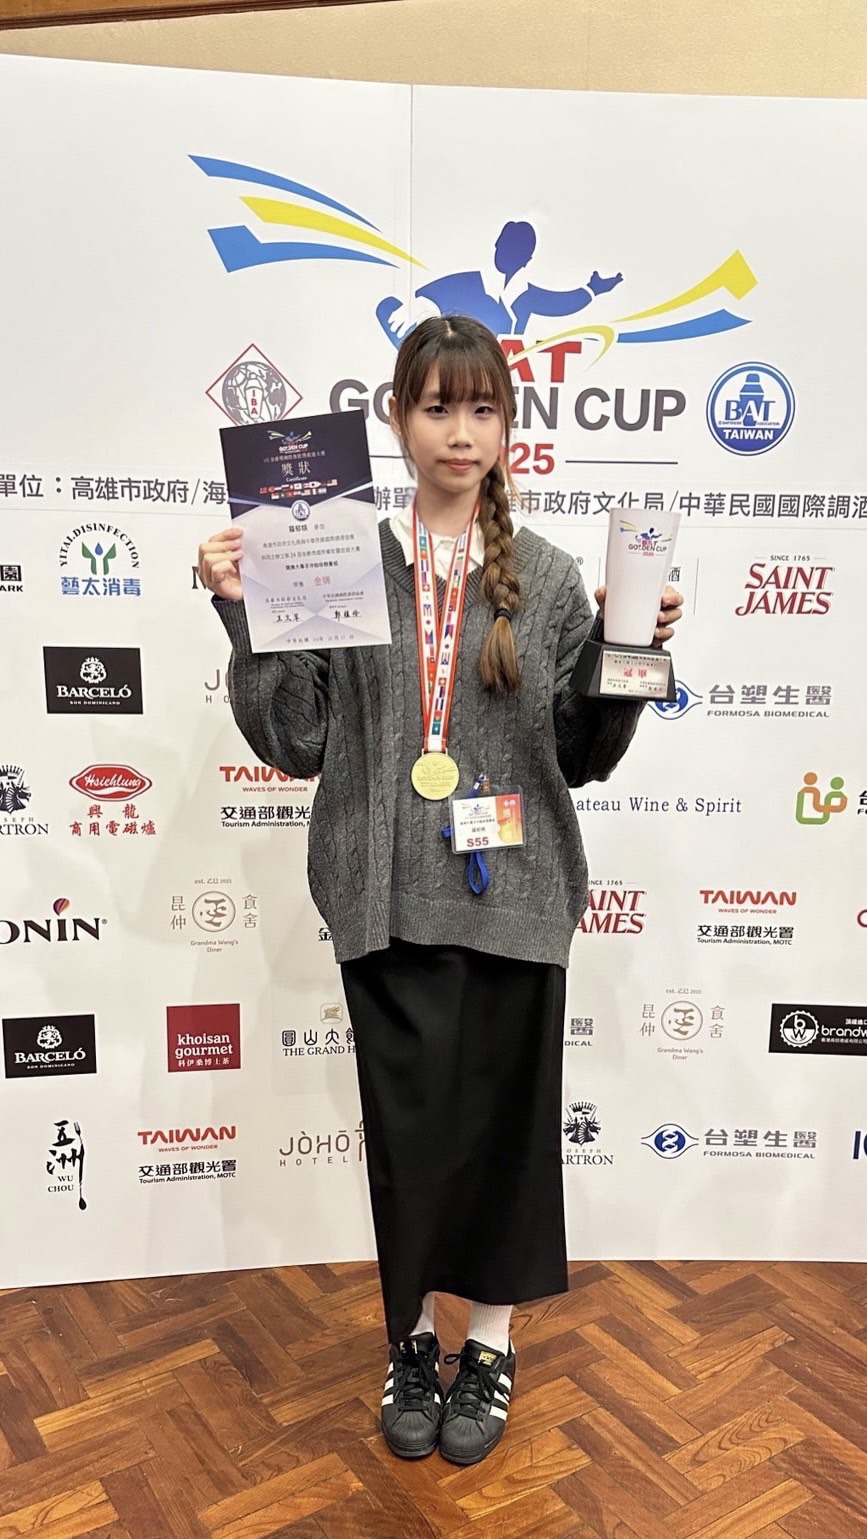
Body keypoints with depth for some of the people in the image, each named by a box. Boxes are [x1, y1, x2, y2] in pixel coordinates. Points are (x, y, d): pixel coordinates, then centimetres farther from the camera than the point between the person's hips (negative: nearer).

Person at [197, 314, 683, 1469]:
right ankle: (415, 1336, 37)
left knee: (503, 1117, 12)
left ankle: (490, 1342, 36)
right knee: (406, 1121, 12)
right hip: (388, 897, 0)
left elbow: (585, 756, 4)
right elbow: (295, 740, 0)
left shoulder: (547, 575, 2)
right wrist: (245, 616, -10)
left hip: (512, 894, 1)